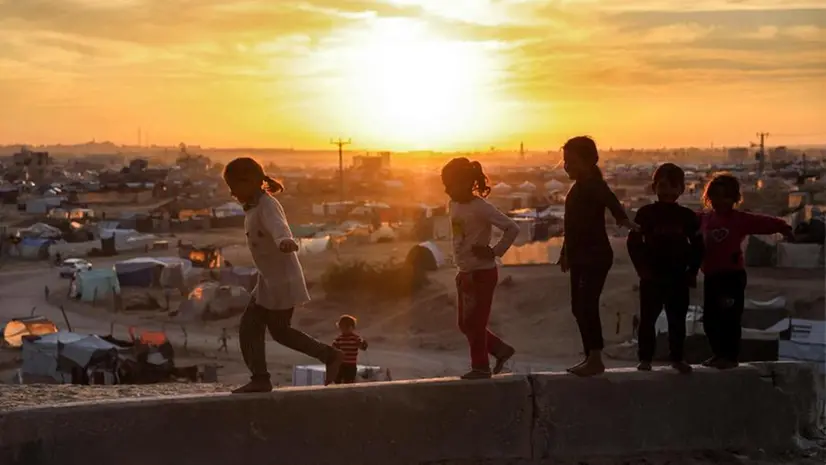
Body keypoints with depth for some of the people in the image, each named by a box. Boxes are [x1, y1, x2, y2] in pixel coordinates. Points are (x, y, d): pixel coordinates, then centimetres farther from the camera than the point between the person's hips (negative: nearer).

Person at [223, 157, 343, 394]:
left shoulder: (267, 206, -20)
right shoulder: (255, 206, 11)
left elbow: (278, 227, -42)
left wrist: (285, 242, -64)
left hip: (282, 278, -10)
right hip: (269, 280, 10)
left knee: (279, 330, 1)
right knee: (249, 326, 4)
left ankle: (330, 356, 12)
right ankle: (260, 379, 7)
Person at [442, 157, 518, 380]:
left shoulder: (481, 208, -19)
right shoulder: (454, 205, 5)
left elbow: (512, 228, -20)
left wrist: (494, 251, -19)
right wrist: (462, 267, 10)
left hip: (482, 273, -8)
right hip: (466, 273, 8)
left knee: (474, 322, -1)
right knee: (465, 323, 12)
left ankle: (480, 367, 13)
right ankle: (501, 350, 26)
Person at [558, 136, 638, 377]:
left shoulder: (594, 185, -12)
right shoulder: (580, 186, 14)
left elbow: (613, 204, -31)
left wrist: (624, 220, -50)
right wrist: (566, 253, 24)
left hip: (595, 256, -9)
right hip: (581, 257, 9)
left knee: (587, 306, -13)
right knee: (579, 307, 10)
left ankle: (595, 359, -10)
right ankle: (590, 357, 16)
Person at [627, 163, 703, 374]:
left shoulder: (687, 216, 3)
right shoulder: (646, 213, -2)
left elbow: (697, 245, 8)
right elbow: (634, 242, -3)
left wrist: (692, 271, 2)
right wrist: (641, 267, -11)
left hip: (678, 277, 2)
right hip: (652, 277, -2)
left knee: (678, 319, 7)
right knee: (648, 318, 2)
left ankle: (677, 357, 18)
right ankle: (645, 358, 9)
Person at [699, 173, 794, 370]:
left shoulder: (740, 219, -6)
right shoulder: (704, 218, 10)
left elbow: (763, 222, -12)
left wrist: (782, 227, -21)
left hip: (733, 276, -6)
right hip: (711, 276, 6)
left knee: (730, 317, -5)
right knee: (710, 318, 12)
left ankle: (731, 356, 5)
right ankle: (719, 354, 26)